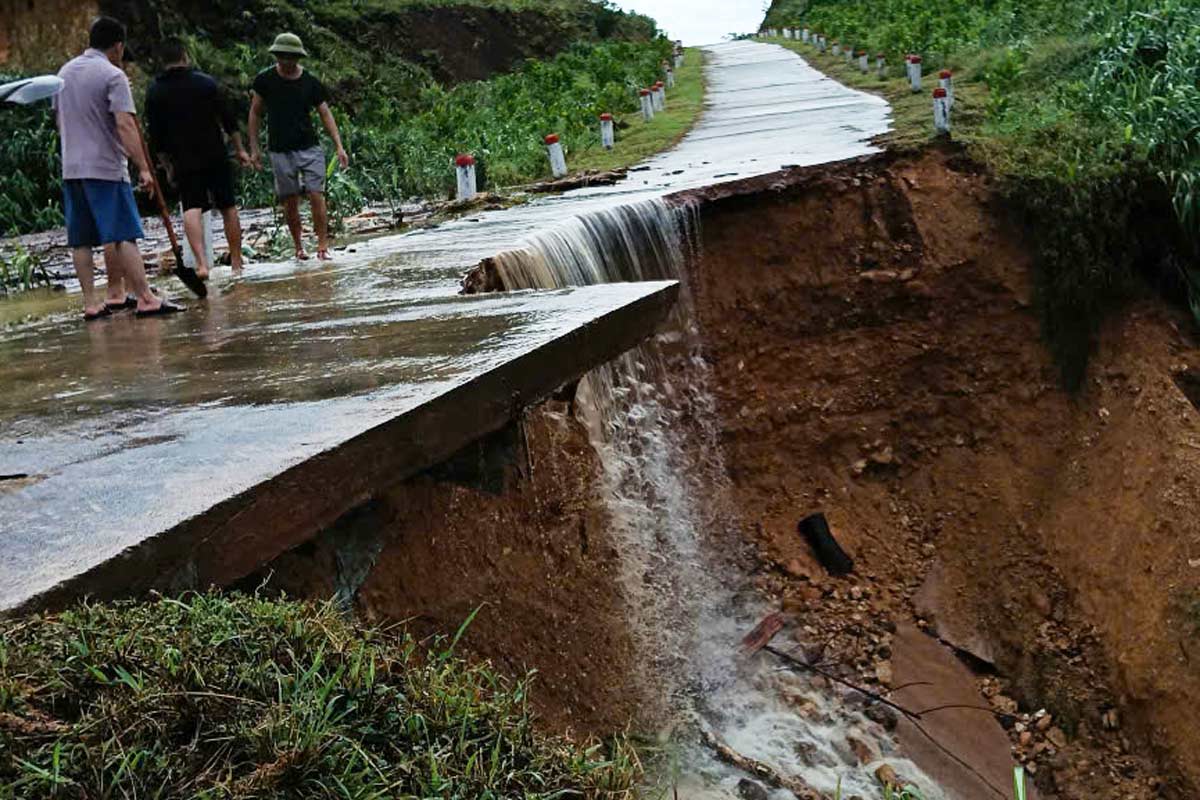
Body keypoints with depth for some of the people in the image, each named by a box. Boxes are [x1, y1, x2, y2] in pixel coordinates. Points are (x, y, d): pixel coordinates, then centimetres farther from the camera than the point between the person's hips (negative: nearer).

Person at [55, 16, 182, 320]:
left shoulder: (65, 72, 13)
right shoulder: (113, 75, -10)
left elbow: (59, 120, 21)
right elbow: (125, 125, -19)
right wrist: (143, 168, -20)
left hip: (71, 169, 7)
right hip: (106, 169, -7)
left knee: (80, 240, 7)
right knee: (124, 236, -7)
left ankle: (91, 302, 8)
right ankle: (145, 299, -8)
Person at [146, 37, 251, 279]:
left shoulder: (154, 92, 3)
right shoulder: (206, 82, -1)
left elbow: (156, 137, 4)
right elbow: (228, 119, 0)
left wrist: (168, 164, 14)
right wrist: (240, 149, 9)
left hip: (183, 161, 0)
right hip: (216, 156, 0)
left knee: (191, 209, -3)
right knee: (228, 207, 9)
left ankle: (201, 261, -24)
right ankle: (237, 262, 15)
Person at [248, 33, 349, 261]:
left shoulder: (311, 83, 2)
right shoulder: (265, 80, 2)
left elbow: (325, 114, 4)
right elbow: (255, 113, 10)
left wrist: (339, 146, -4)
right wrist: (254, 148, 6)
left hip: (310, 148, 0)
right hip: (280, 151, 0)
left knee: (316, 195, -9)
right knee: (290, 201, 2)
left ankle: (322, 246, -4)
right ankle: (298, 247, 15)